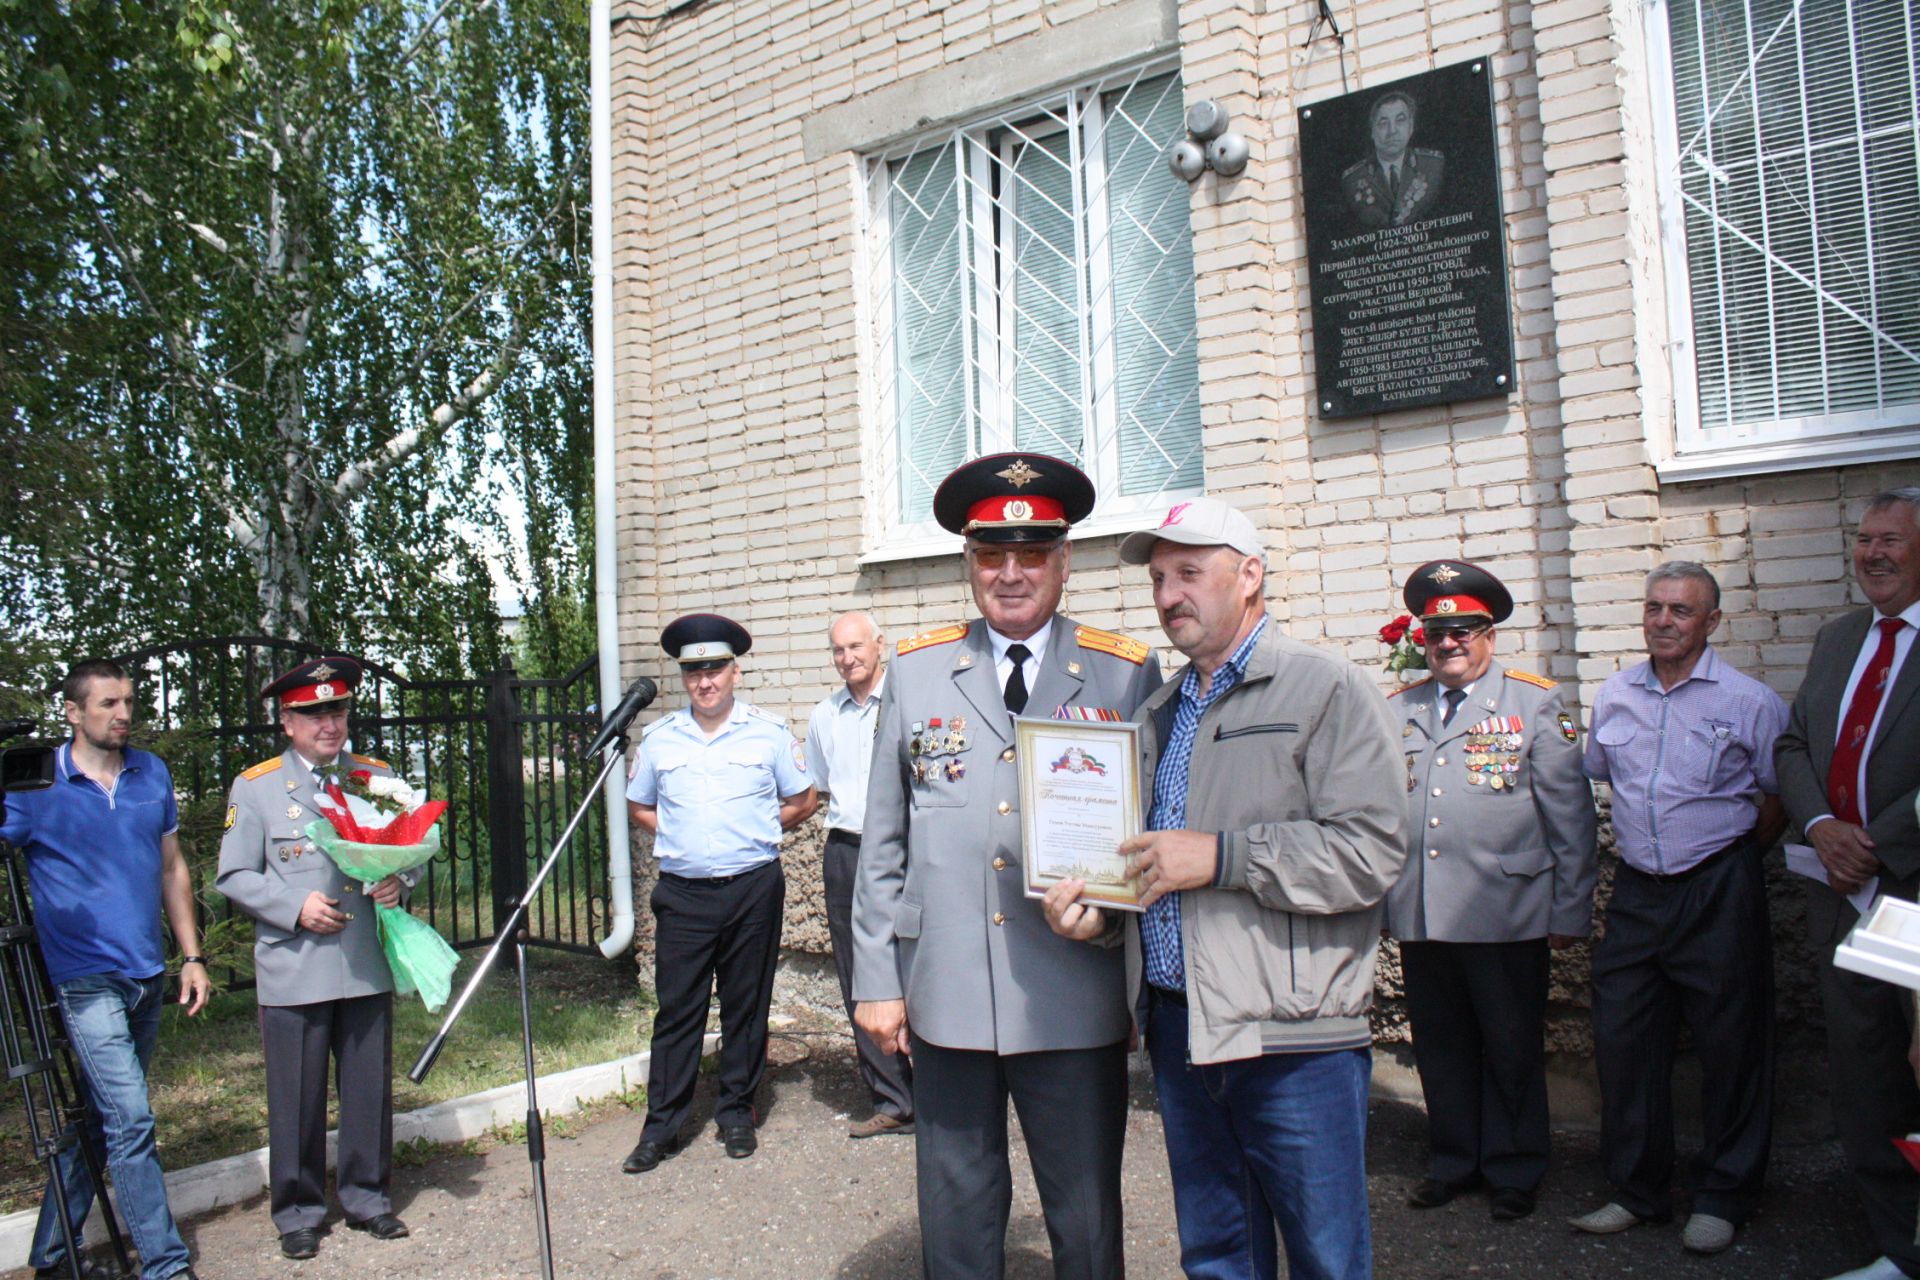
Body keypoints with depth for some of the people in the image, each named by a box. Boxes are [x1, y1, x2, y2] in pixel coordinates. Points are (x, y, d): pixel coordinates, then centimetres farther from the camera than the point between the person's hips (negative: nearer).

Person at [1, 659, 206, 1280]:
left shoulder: (152, 774, 8)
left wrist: (192, 956, 11)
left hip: (148, 976, 5)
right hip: (87, 980, -5)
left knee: (97, 1118, 15)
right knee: (131, 1120, -10)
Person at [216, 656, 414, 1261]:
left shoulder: (378, 776, 9)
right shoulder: (254, 787, 2)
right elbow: (234, 878, 1)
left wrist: (400, 880, -6)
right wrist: (295, 906, -14)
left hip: (367, 966, 3)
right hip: (293, 970, -2)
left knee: (370, 1089, 10)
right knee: (297, 1097, 5)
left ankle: (367, 1198, 27)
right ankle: (297, 1212, 22)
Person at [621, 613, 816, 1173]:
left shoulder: (768, 731, 1)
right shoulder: (658, 738, 7)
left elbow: (801, 802, 9)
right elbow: (639, 807, 19)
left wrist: (754, 835, 4)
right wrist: (680, 837, 6)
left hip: (753, 888, -1)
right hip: (682, 892, 1)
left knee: (746, 1006, 8)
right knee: (676, 1008, 2)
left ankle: (737, 1113, 22)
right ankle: (662, 1124, 12)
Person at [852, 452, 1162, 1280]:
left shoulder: (1128, 674, 2)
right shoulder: (914, 673, 6)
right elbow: (883, 843, 6)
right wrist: (876, 980, 3)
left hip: (1077, 1004, -1)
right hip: (945, 997, 1)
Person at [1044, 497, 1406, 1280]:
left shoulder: (1326, 691, -5)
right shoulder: (1156, 715, 17)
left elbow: (1371, 854, -17)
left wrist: (1220, 856, -19)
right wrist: (1095, 907, 2)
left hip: (1292, 1037, -6)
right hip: (1178, 1026, 6)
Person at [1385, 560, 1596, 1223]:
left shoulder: (1536, 704, 2)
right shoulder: (1397, 711, 11)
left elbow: (1569, 815, 1)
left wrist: (1569, 912, -2)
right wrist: (1377, 894, 8)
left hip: (1506, 915, -3)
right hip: (1418, 915, 3)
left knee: (1511, 1048, 9)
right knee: (1439, 1046, 12)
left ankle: (1514, 1170, 27)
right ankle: (1453, 1162, 30)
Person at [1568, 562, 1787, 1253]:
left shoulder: (1750, 701, -6)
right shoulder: (1613, 696, 6)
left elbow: (1776, 800, 2)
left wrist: (1727, 862, 7)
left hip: (1719, 892, -4)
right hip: (1636, 890, 4)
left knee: (1730, 1043, 5)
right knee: (1621, 1039, 6)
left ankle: (1722, 1197, 22)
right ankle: (1637, 1190, 21)